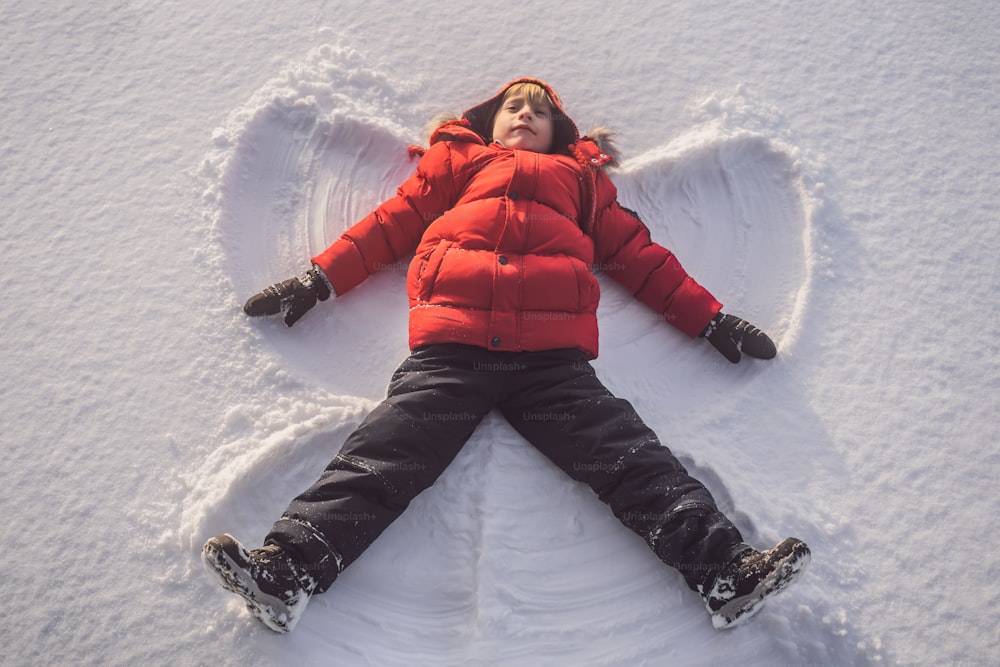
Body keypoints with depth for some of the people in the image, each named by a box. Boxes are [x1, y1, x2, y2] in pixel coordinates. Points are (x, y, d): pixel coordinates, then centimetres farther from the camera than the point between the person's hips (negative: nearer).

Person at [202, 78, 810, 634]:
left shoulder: (581, 178, 32)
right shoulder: (458, 162, 32)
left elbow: (636, 252, 28)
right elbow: (391, 223, 26)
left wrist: (710, 319, 21)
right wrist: (319, 279, 16)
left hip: (553, 358, 1)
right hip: (451, 347, 0)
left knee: (632, 459, -15)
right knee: (379, 458, -16)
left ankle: (722, 569, -21)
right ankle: (288, 570, -23)